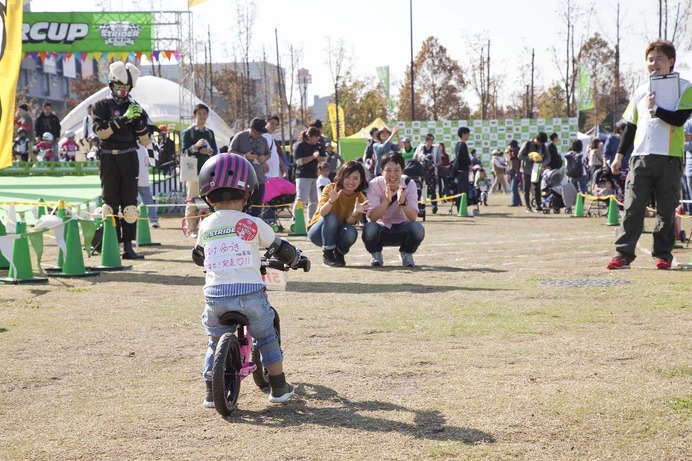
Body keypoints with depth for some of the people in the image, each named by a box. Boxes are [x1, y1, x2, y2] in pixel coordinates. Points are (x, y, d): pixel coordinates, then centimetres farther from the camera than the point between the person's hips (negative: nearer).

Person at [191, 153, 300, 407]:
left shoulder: (206, 226, 10)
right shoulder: (252, 224, 2)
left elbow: (198, 257, 27)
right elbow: (282, 249, 11)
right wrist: (296, 259, 32)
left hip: (215, 295, 2)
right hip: (250, 293, -2)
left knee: (216, 342, 21)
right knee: (266, 337, 18)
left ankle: (211, 392, 18)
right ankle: (279, 388, 23)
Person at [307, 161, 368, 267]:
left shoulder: (360, 199, -10)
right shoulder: (330, 188, -17)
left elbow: (349, 222, -22)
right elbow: (322, 212, -31)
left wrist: (355, 212, -43)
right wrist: (331, 201, -51)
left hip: (337, 234, 2)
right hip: (318, 233, -2)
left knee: (351, 232, -31)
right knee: (331, 216, -33)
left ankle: (339, 254, 1)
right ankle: (327, 254, -20)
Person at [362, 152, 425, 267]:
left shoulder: (409, 184, -13)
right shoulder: (375, 184, -16)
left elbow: (413, 217, -25)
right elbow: (371, 217, -26)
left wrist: (402, 201, -43)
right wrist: (386, 201, -42)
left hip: (401, 229, 1)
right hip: (381, 229, -1)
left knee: (417, 228, -32)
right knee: (369, 228, -35)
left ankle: (406, 254, 1)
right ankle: (376, 255, -1)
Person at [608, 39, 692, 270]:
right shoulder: (640, 91, 15)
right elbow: (630, 126, 19)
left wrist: (654, 109, -9)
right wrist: (619, 156, 16)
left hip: (669, 158, -3)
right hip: (640, 157, 3)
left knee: (666, 210, 3)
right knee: (632, 207, -4)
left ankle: (663, 255, 12)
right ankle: (623, 254, -4)